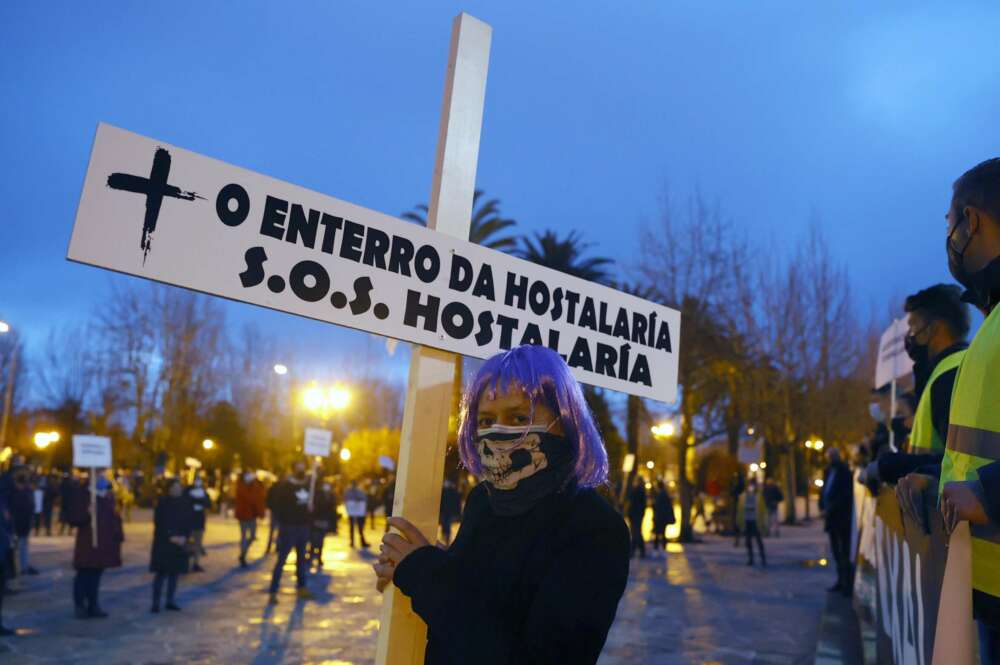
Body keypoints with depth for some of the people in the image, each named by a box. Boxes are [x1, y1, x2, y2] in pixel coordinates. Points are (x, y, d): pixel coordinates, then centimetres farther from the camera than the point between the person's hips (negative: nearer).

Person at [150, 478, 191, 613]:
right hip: (163, 543, -4)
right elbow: (159, 522, -10)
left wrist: (184, 536, -10)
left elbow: (190, 521, 4)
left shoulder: (186, 502, 3)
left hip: (180, 543, 4)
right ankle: (156, 603, 0)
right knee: (161, 573, -5)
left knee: (174, 573, 8)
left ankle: (170, 601, 16)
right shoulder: (162, 502, -7)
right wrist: (170, 537, -16)